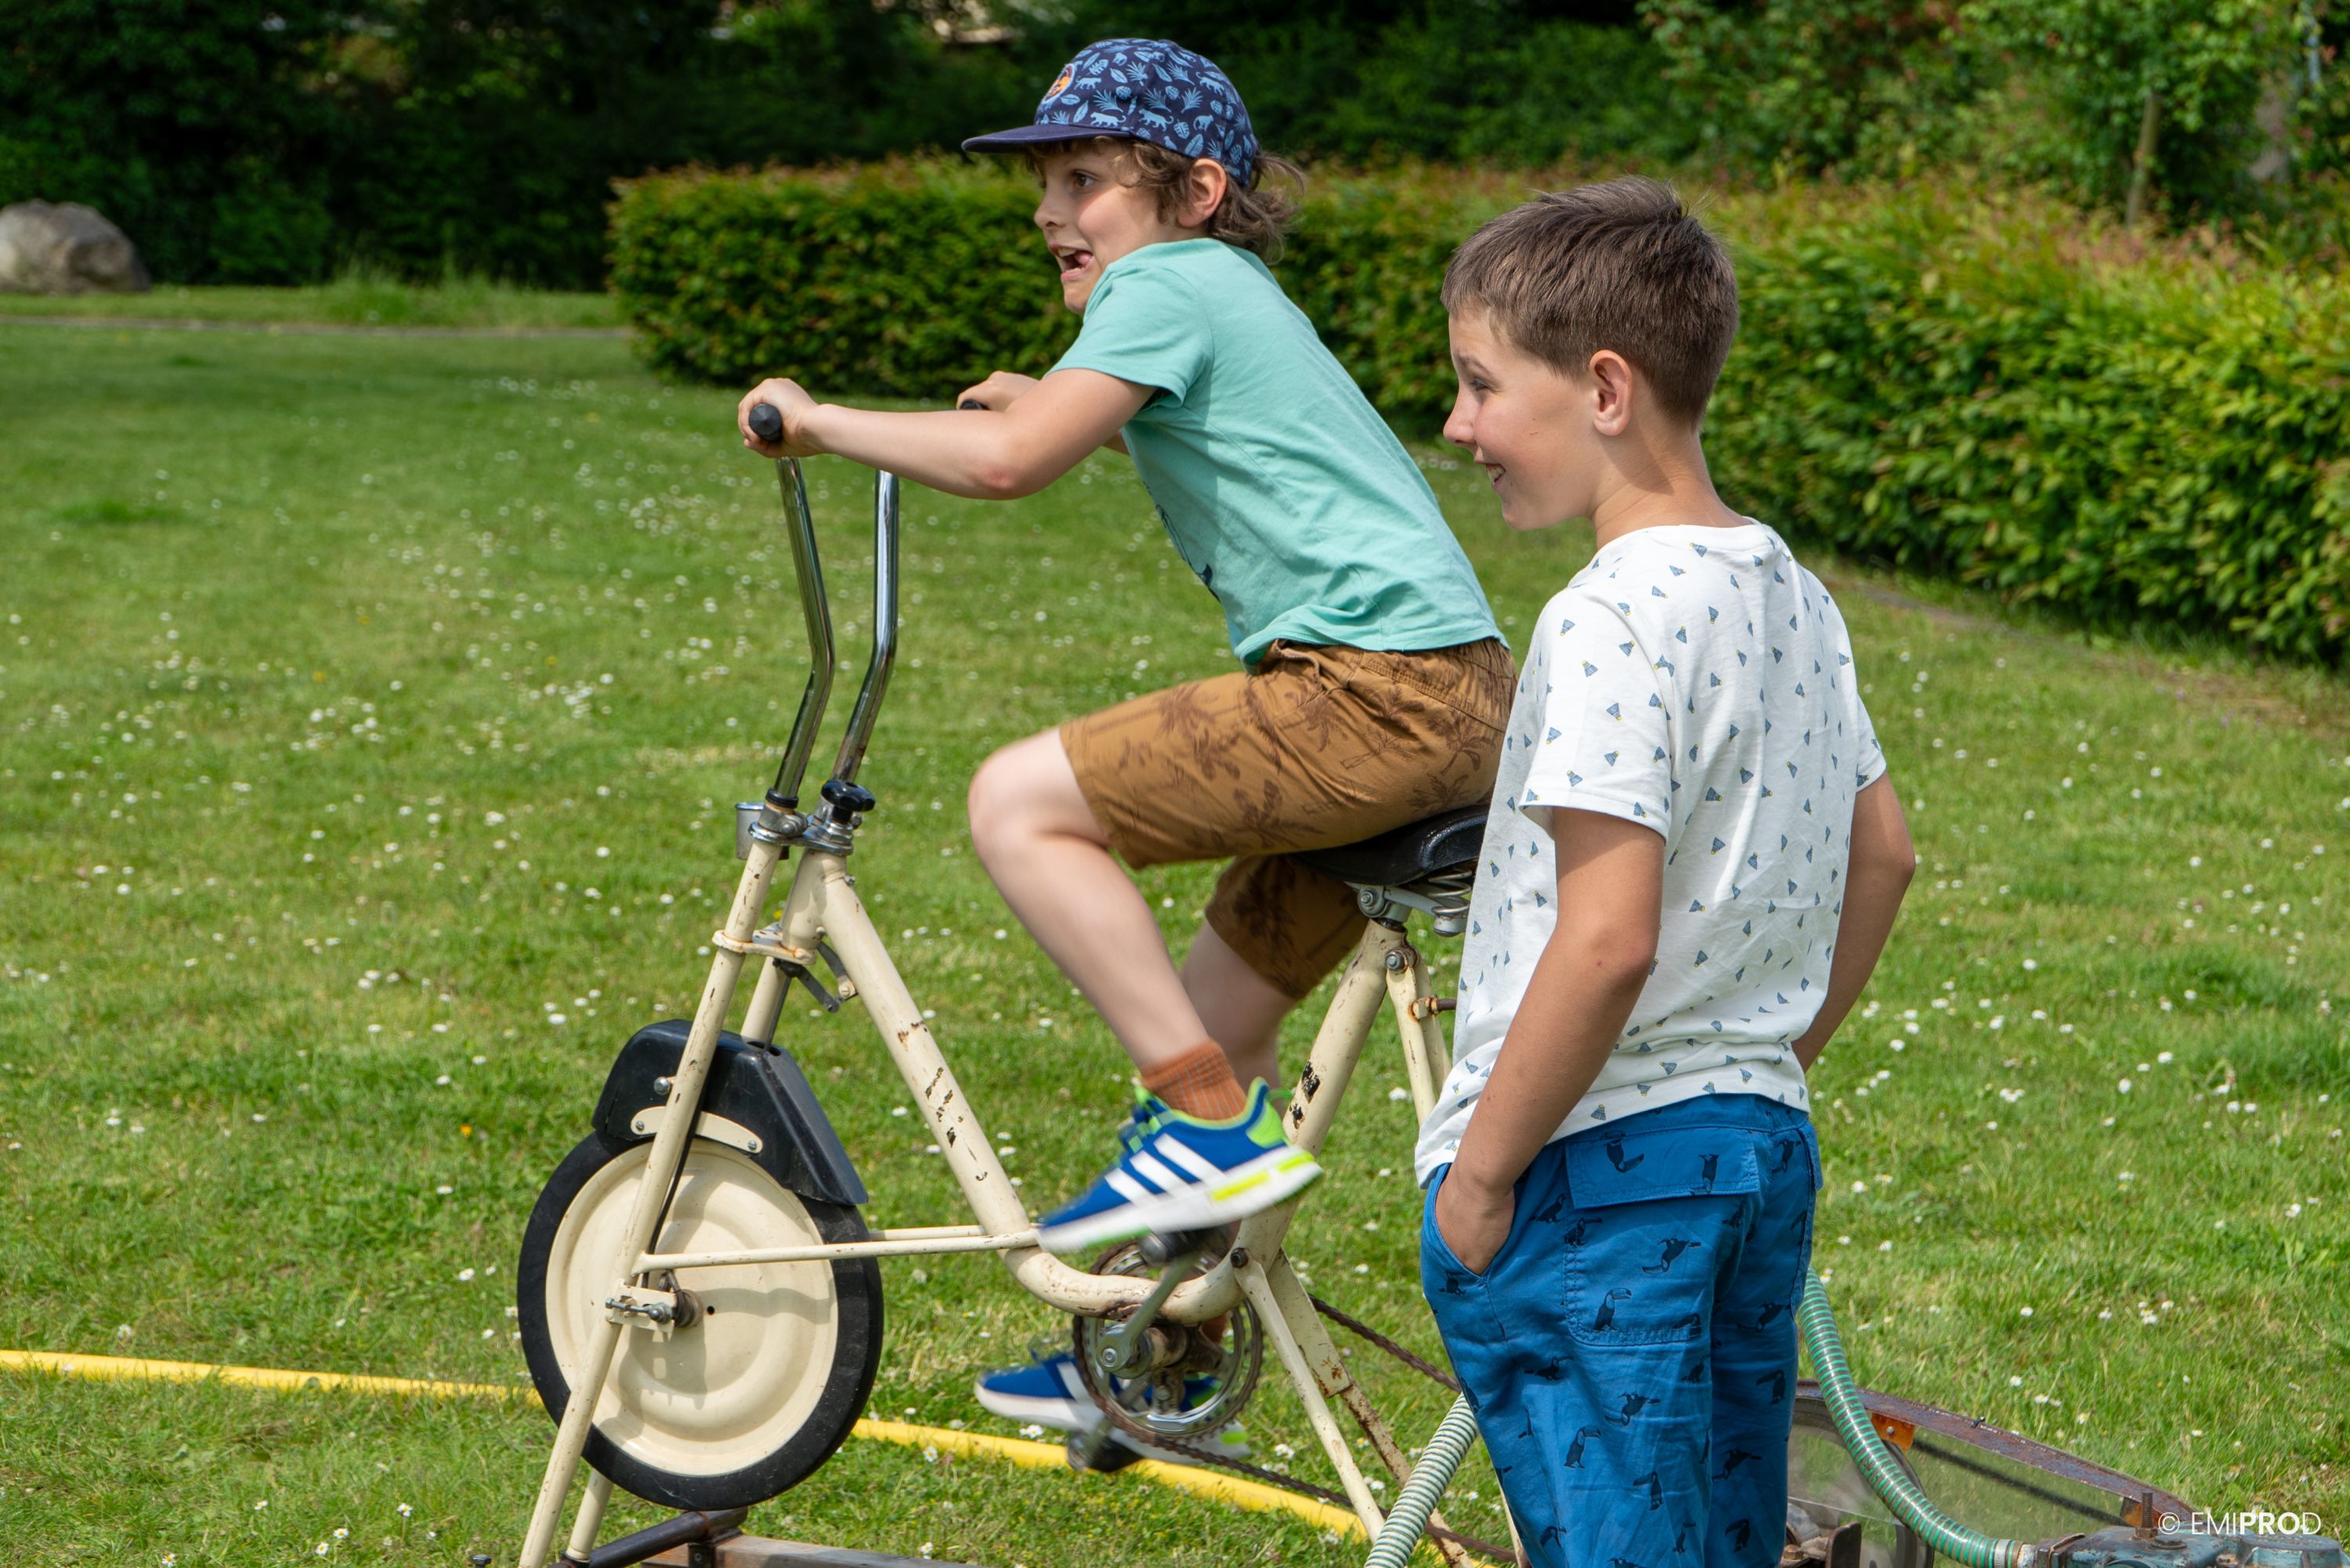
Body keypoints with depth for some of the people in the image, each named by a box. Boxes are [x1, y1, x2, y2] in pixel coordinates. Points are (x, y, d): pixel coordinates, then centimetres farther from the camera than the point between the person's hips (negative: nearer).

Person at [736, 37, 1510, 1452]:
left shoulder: (1171, 284, -5)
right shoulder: (1232, 296, 24)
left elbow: (1005, 461, -18)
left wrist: (821, 421, -6)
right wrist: (1069, 408, 46)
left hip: (1378, 687, -10)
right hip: (1459, 699, 10)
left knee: (1021, 802, -10)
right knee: (1215, 1007, 18)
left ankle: (1216, 1127, -10)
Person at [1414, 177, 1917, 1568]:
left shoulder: (1614, 619, -19)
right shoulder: (1790, 592, 9)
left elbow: (1607, 941, -24)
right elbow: (1883, 855, 18)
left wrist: (1480, 1172, -16)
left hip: (1594, 1178, -9)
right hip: (1765, 1149, 9)